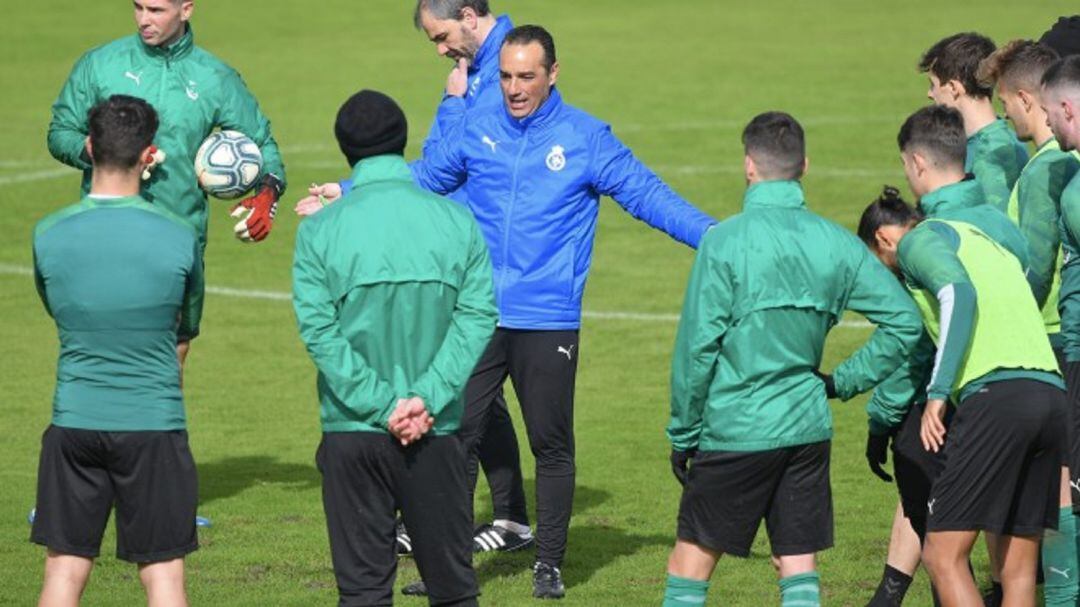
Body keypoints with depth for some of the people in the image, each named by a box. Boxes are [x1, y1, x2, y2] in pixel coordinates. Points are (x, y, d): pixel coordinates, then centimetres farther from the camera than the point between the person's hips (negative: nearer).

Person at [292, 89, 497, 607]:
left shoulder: (319, 231, -5)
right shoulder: (457, 221, 0)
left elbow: (319, 330, -10)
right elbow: (477, 315, -7)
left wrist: (383, 406, -11)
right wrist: (426, 398, -12)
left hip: (352, 432, -1)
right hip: (437, 435, 1)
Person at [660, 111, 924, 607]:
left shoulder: (725, 240, -11)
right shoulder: (835, 243, 2)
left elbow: (697, 346, -10)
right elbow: (905, 321, 3)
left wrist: (682, 433, -1)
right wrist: (843, 382, 10)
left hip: (736, 432, -4)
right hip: (808, 427, 4)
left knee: (690, 566, 5)